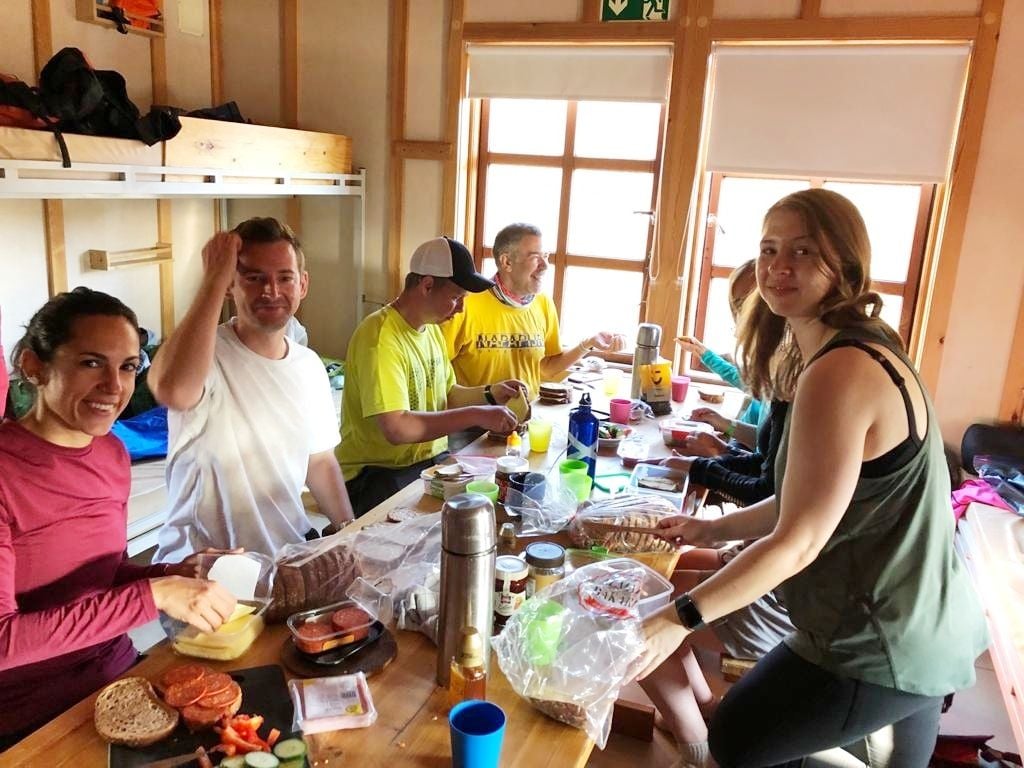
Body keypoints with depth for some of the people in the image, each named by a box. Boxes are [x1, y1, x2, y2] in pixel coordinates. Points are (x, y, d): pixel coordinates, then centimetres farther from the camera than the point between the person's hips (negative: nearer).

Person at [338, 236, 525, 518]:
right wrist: (475, 415, -23)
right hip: (380, 472, -8)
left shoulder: (431, 328, 10)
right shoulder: (379, 338, -19)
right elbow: (396, 428, -27)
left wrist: (489, 394, 1)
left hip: (432, 460, 9)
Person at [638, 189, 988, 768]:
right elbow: (817, 500, 8)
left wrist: (680, 619, -24)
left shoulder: (841, 372, -28)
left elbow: (799, 542, -26)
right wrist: (716, 529, 7)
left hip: (886, 643, -10)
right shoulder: (862, 350, 6)